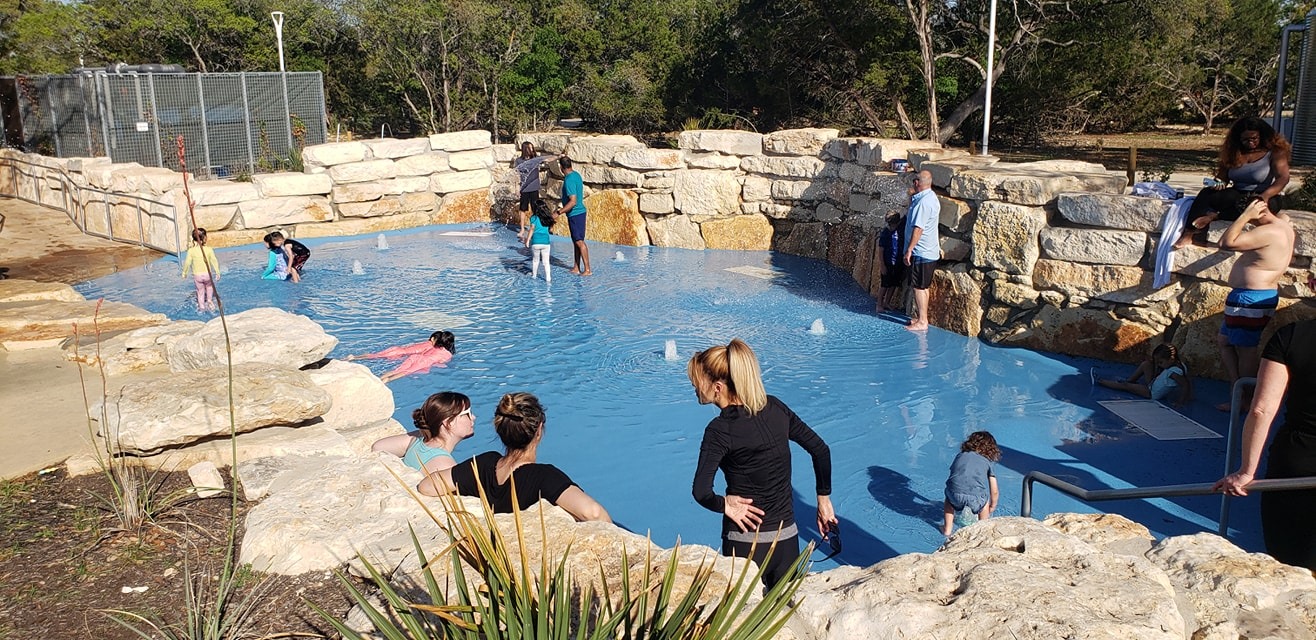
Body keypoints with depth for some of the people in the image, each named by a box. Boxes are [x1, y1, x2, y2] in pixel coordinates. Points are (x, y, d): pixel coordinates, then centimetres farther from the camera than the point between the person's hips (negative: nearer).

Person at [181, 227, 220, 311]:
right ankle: (209, 300, 25)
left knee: (200, 290, 19)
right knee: (209, 286, 30)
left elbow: (187, 262, -6)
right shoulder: (209, 249, -13)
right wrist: (217, 272, 5)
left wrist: (184, 272, 10)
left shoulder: (191, 250, -10)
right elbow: (214, 261, -8)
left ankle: (202, 306, 26)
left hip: (197, 275, 1)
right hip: (207, 274, -1)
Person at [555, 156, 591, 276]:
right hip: (578, 212, 10)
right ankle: (576, 268, 20)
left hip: (575, 214, -10)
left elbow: (573, 202, -27)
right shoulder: (576, 174, 7)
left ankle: (587, 270, -4)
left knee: (579, 242, -6)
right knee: (576, 241, 14)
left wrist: (558, 212, -25)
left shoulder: (569, 180, -22)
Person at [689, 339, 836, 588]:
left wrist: (725, 504, -7)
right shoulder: (775, 408, -1)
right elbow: (820, 450, 6)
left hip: (745, 543, -5)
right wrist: (824, 500, 14)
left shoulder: (720, 430, -17)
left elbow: (701, 492, -25)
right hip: (787, 538, 5)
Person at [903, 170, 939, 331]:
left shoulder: (924, 202, -22)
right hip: (929, 250, 10)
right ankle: (921, 317, 25)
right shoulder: (931, 198, 12)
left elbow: (918, 228, -24)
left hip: (921, 252, -10)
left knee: (919, 287, -5)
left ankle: (922, 322, -1)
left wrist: (909, 249, -21)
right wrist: (913, 200, 16)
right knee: (922, 286, 17)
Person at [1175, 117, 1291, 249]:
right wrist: (1220, 183, -16)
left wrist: (1265, 195, -36)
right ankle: (1188, 234, -41)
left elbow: (1283, 178, -17)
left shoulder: (1275, 152, -5)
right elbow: (1223, 173, 11)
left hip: (1267, 197, -4)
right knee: (1206, 194, -24)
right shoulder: (1234, 151, 9)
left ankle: (1215, 216, -38)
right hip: (1237, 195, 4)